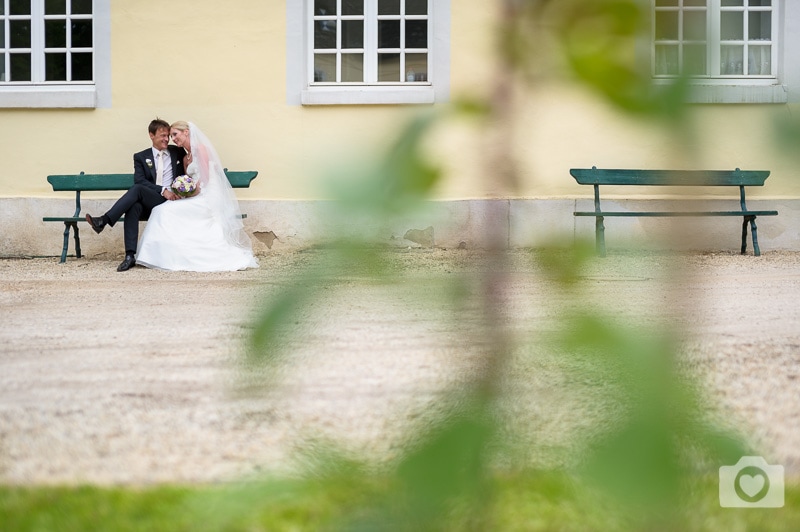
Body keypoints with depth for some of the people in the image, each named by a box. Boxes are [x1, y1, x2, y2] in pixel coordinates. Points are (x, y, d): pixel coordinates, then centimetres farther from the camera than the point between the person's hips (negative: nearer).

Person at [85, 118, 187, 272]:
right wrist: (162, 190, -14)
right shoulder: (141, 157, 15)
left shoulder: (178, 153, 17)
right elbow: (140, 180, 0)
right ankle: (130, 256, -44)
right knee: (133, 207, -36)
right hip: (147, 205, 1)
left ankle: (104, 221, -36)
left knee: (137, 189, -29)